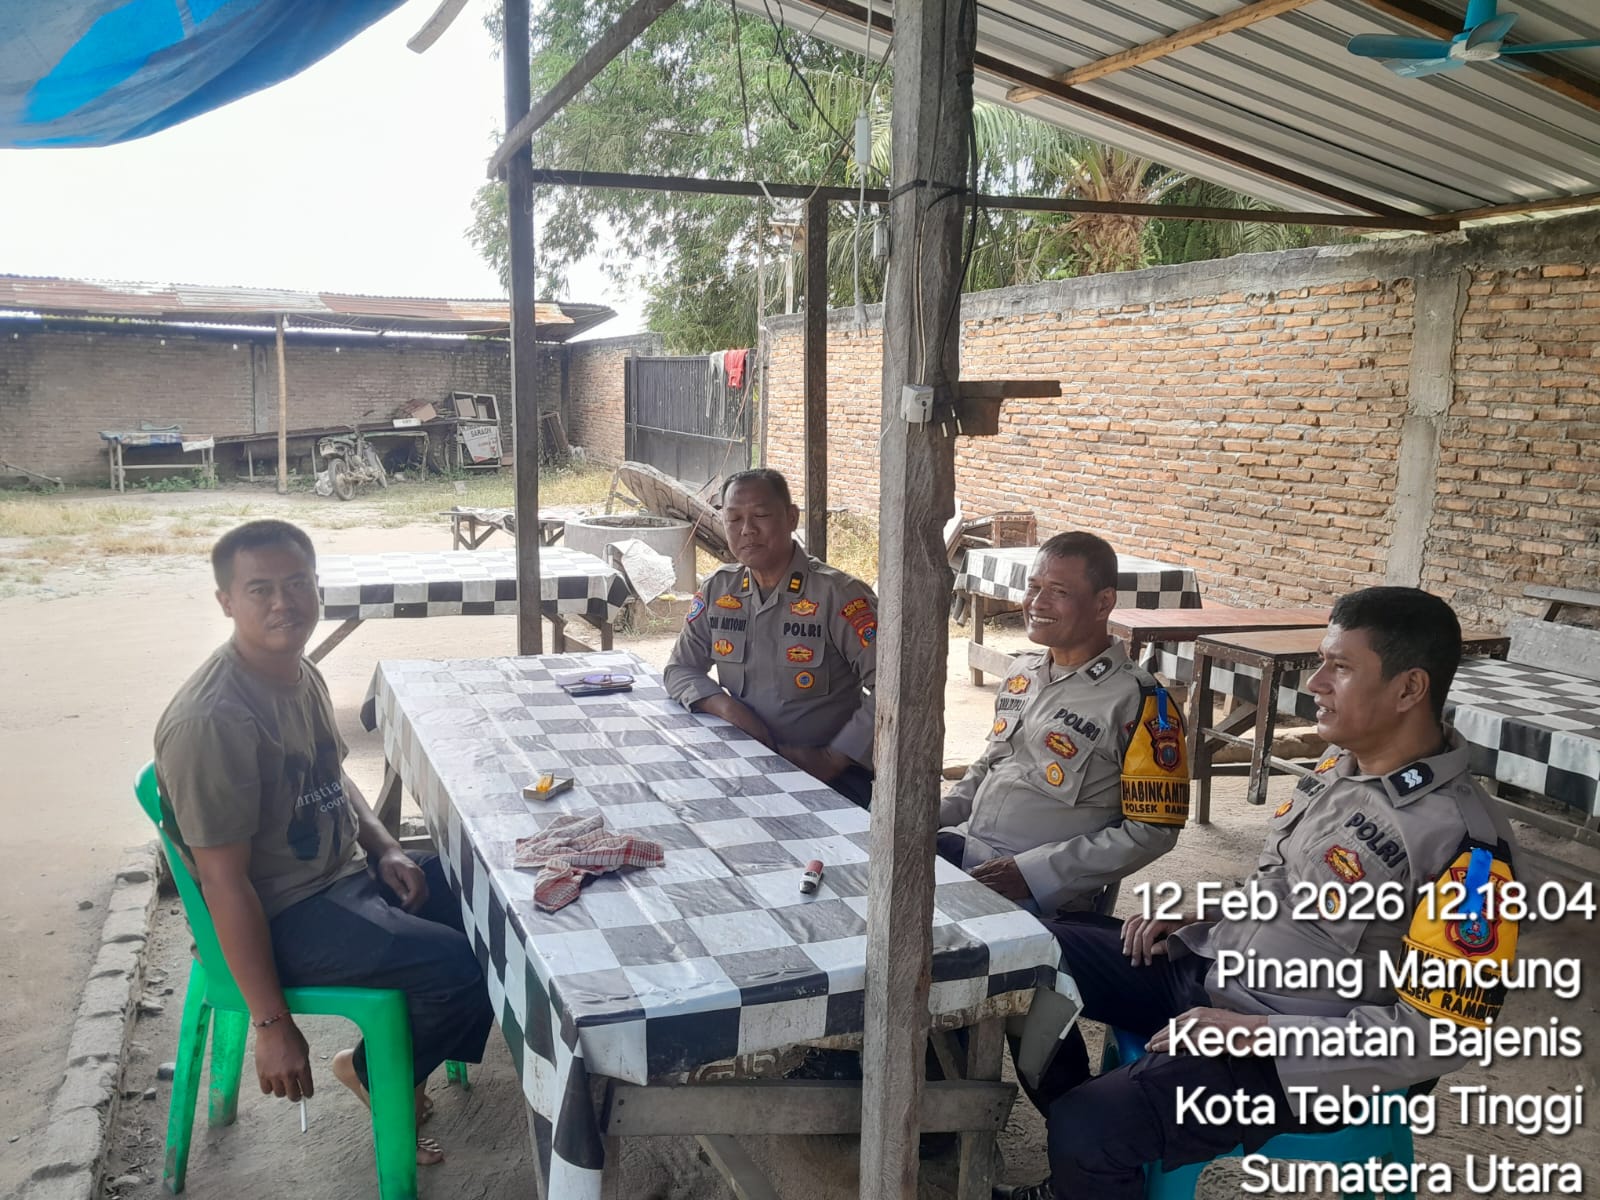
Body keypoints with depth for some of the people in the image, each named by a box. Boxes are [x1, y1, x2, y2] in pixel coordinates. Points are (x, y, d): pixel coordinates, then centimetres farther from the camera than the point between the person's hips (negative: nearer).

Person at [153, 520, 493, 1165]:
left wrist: (383, 848, 1)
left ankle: (398, 1064, 22)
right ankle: (375, 1073, 10)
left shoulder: (301, 674, 2)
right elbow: (224, 881, -24)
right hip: (284, 916, -9)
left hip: (345, 871, 9)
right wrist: (272, 1026, -21)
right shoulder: (213, 720, -26)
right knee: (463, 966, -21)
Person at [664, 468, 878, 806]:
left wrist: (833, 759, -18)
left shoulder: (838, 594, -11)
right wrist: (728, 708, -7)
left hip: (827, 775, -5)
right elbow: (680, 669, 13)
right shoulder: (718, 589, 7)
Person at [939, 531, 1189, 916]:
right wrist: (932, 816, 5)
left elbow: (1153, 829, -10)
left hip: (1046, 890, -7)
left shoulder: (1137, 701, -10)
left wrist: (1033, 870, -16)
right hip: (963, 843, 7)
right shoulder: (1024, 670, 12)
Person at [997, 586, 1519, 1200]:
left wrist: (1263, 1033, -23)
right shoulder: (1339, 764, 4)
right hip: (1207, 969, 9)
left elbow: (1441, 1030, -21)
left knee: (1085, 1127, -25)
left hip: (1299, 1056, -8)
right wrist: (1195, 922, 3)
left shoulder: (1463, 844, -22)